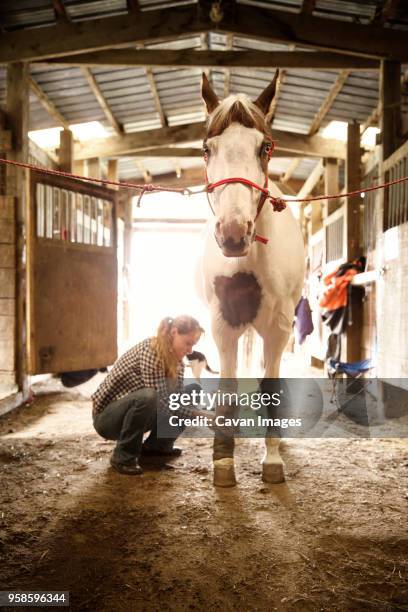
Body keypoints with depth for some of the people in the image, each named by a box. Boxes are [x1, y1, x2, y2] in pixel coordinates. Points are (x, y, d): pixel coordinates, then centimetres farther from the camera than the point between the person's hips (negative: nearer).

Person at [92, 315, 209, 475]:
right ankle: (123, 457, -18)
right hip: (107, 417, -8)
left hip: (132, 410, 8)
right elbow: (161, 402, -32)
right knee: (147, 397, -40)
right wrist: (200, 415, -34)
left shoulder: (175, 358, -3)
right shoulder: (149, 351, -27)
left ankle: (157, 445, 10)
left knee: (193, 391, -1)